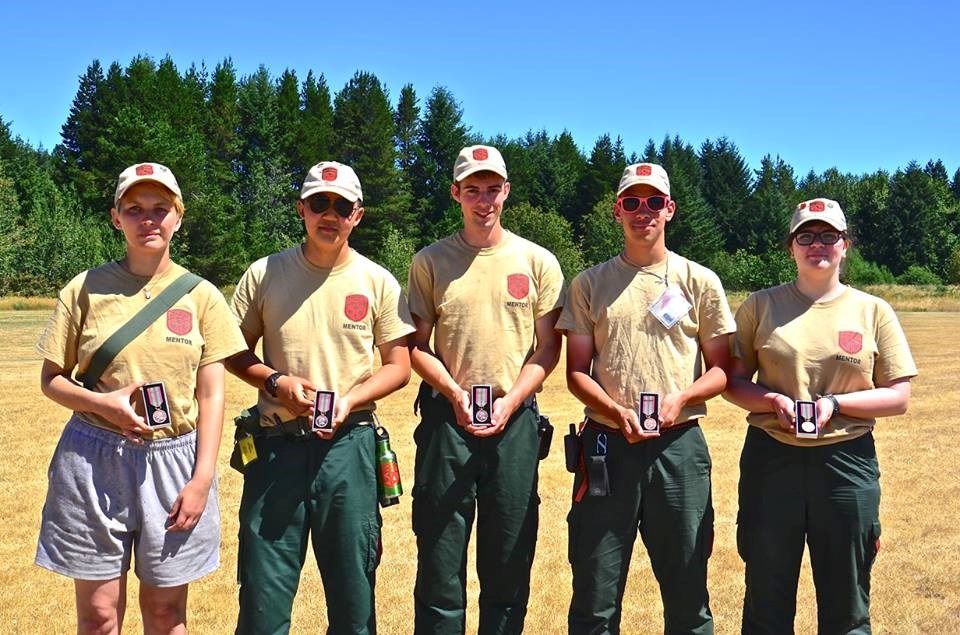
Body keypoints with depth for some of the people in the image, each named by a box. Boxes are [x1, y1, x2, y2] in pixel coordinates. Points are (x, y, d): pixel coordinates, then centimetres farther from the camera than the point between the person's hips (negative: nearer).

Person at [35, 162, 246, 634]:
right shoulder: (86, 289, 1)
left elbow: (212, 394, 1)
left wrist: (202, 478, -6)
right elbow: (51, 379, 5)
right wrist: (102, 403, -14)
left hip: (173, 460, 0)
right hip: (94, 461, 0)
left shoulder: (201, 296, 1)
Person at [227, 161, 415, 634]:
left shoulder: (378, 282, 2)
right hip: (277, 445, 0)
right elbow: (235, 352, 8)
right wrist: (276, 381, -10)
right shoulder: (264, 274, 3)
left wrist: (350, 399, -13)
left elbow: (399, 366, 4)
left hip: (349, 444, 0)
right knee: (264, 587, 7)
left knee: (353, 583, 10)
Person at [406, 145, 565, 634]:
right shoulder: (430, 261, 6)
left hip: (515, 420, 1)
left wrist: (509, 402, -9)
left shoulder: (538, 262, 5)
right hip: (448, 416, 0)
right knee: (440, 560, 4)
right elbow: (416, 346, 5)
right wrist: (456, 397, -10)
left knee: (510, 561, 8)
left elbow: (548, 348, 5)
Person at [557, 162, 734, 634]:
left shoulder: (700, 282, 6)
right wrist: (617, 413, -12)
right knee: (595, 595, 6)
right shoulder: (590, 284, 7)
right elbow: (576, 372, 6)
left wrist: (680, 398, -12)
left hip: (680, 443, 0)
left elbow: (721, 369, 7)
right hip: (607, 443, 0)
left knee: (687, 589, 8)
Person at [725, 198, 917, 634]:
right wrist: (773, 400, -14)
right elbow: (733, 381, 6)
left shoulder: (873, 311, 4)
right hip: (772, 458, 0)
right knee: (767, 598, 10)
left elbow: (898, 397, 2)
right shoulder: (762, 306, 4)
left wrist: (835, 404, -13)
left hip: (848, 461, 0)